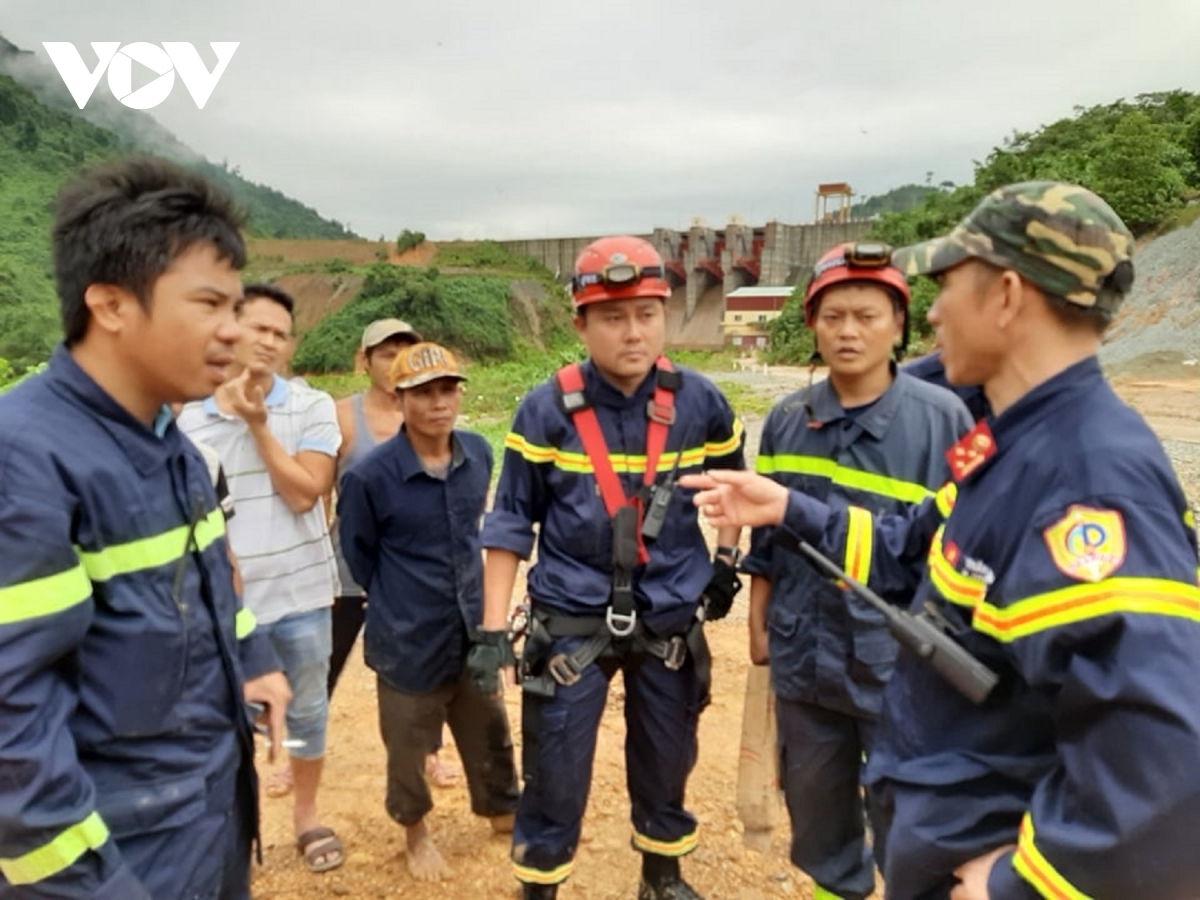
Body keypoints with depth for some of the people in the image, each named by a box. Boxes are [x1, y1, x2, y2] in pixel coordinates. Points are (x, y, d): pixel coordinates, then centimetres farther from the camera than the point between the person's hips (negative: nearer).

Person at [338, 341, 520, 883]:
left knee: (490, 730, 22)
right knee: (409, 744, 17)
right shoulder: (370, 476, -21)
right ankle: (416, 832, 44)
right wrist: (404, 606, 6)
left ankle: (503, 813, 47)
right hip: (409, 639, -4)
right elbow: (359, 556, -6)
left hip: (473, 629, 4)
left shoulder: (478, 453, -6)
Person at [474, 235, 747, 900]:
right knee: (554, 779, 6)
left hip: (670, 620, 3)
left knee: (665, 768, 20)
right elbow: (511, 523, -6)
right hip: (571, 621, -2)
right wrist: (492, 630, -9)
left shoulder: (699, 403, -6)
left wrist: (725, 561, 11)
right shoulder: (547, 410, -12)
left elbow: (732, 487, 14)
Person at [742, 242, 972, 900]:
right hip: (804, 653, 4)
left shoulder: (943, 418, -12)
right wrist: (758, 622, 11)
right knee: (814, 795, 21)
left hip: (903, 660, -3)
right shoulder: (787, 419, 0)